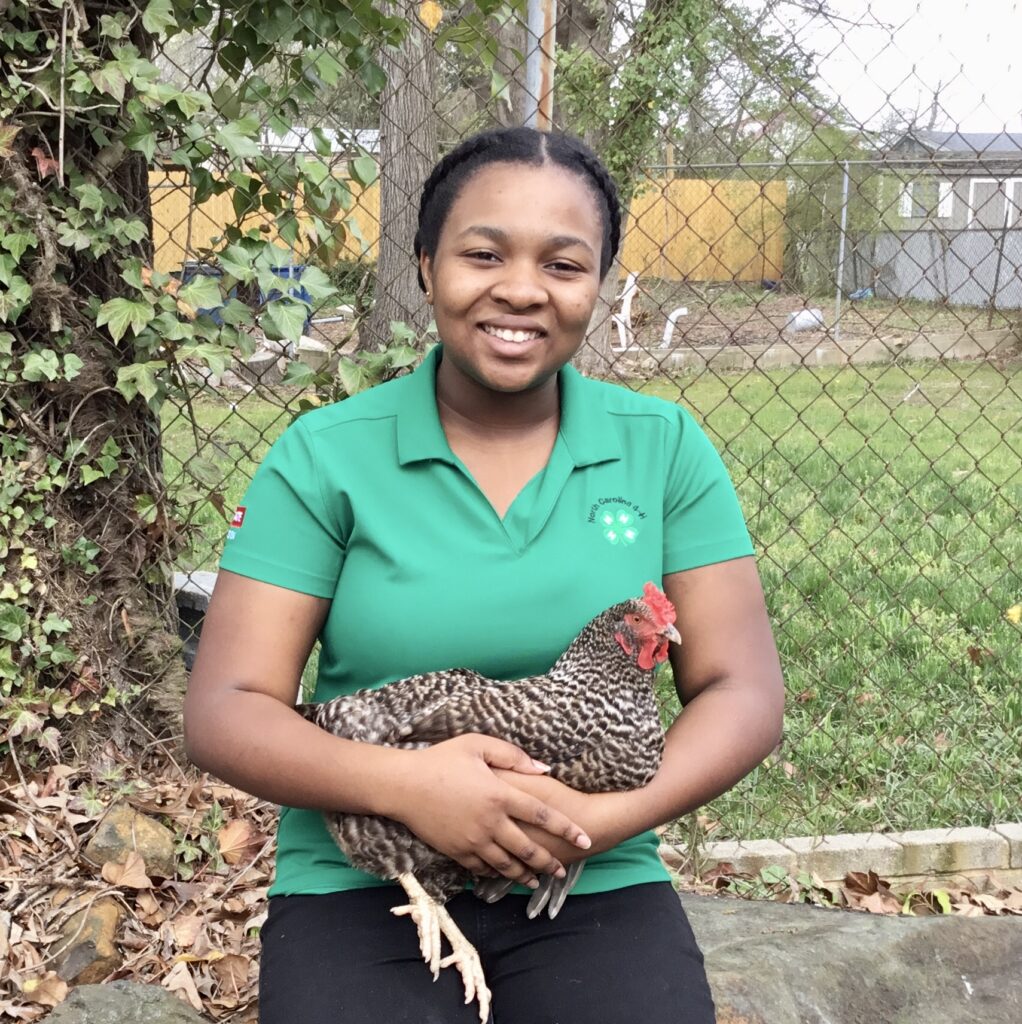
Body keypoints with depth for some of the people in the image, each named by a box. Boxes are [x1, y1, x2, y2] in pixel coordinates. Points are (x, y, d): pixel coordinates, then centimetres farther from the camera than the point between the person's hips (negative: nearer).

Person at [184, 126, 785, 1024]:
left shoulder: (664, 449, -1)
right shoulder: (325, 456, -4)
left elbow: (743, 694, -2)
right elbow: (223, 711, -6)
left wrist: (609, 816, -19)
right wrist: (405, 784, -23)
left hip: (595, 889, 2)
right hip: (361, 888, -1)